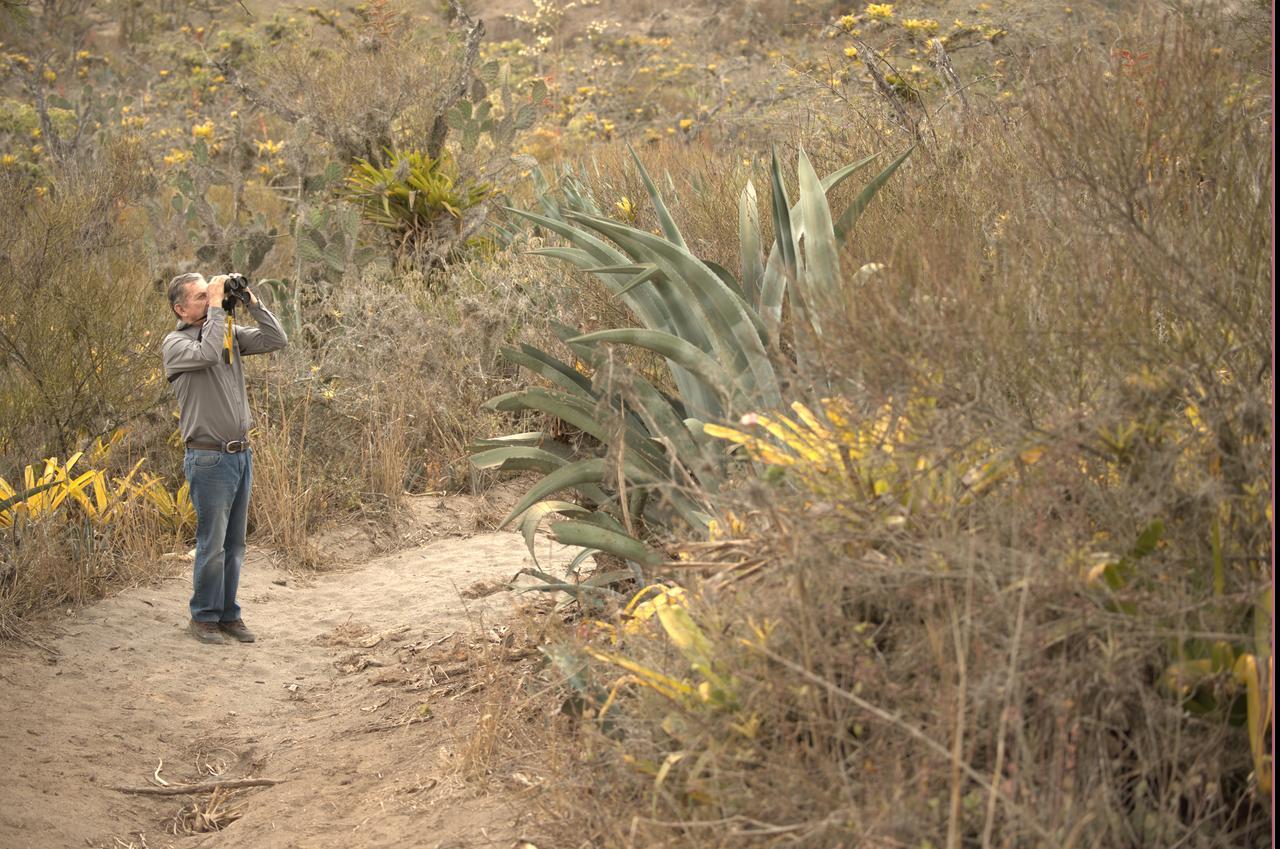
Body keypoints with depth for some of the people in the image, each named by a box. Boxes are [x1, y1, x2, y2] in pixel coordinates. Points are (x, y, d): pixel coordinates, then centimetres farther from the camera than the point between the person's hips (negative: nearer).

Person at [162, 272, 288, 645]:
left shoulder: (230, 333, 10)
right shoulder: (175, 343, -8)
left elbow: (276, 340, 3)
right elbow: (208, 354, -28)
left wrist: (251, 302, -4)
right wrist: (217, 308, -20)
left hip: (241, 454, 6)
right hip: (209, 458, -6)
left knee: (234, 544, 12)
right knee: (212, 544, -2)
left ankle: (228, 614, 21)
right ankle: (203, 617, 10)